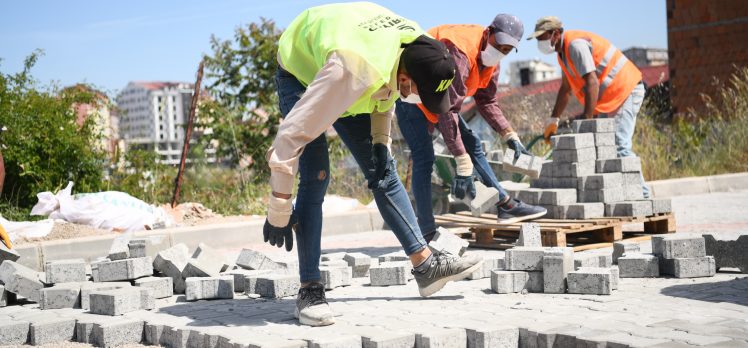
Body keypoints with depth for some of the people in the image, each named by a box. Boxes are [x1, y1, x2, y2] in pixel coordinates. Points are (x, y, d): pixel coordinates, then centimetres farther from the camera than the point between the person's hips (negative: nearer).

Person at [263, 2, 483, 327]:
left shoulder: (417, 46, -23)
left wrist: (381, 139, -5)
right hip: (301, 72, -6)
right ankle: (309, 289, -15)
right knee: (315, 177, -20)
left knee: (384, 172, 2)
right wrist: (279, 210, -35)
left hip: (352, 89, 7)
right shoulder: (354, 69, -45)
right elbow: (294, 133, -41)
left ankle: (426, 265, 7)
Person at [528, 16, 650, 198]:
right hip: (610, 98, 11)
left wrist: (587, 121, -30)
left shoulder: (575, 44, -20)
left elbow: (592, 83, -28)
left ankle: (641, 194, -17)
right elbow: (565, 88, 22)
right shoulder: (564, 50, 12)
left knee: (619, 146, -18)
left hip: (627, 91, -11)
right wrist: (553, 120, 23)